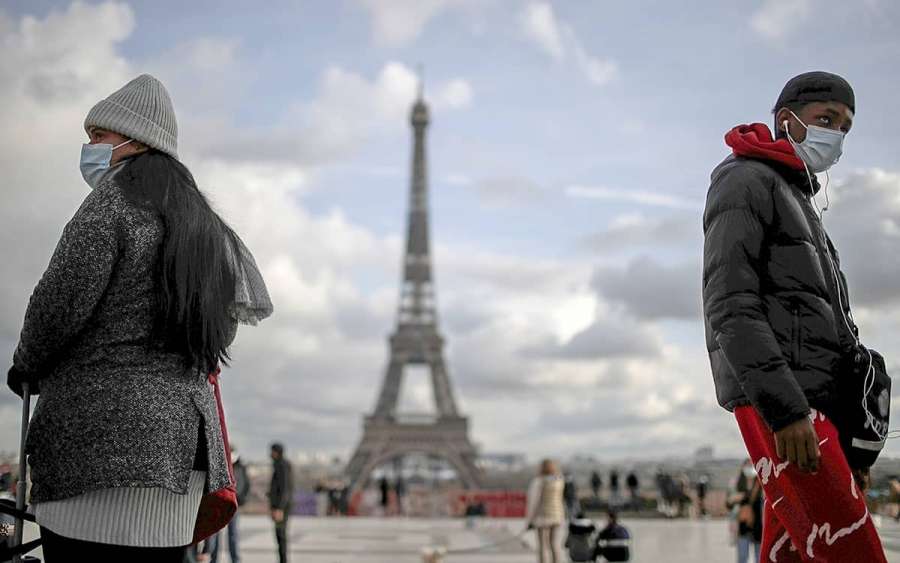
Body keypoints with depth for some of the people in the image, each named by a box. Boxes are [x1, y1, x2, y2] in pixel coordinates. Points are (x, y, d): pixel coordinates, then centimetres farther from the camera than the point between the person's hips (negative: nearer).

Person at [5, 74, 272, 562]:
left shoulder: (111, 202, -5)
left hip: (101, 439, -8)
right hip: (181, 436, 8)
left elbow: (60, 302, -11)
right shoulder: (203, 225, 19)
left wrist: (26, 367, 6)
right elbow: (225, 328, 22)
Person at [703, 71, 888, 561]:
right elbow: (729, 304, -14)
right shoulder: (745, 180, -1)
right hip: (776, 408, -9)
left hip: (817, 407, 9)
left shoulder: (799, 201, 28)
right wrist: (784, 408, -23)